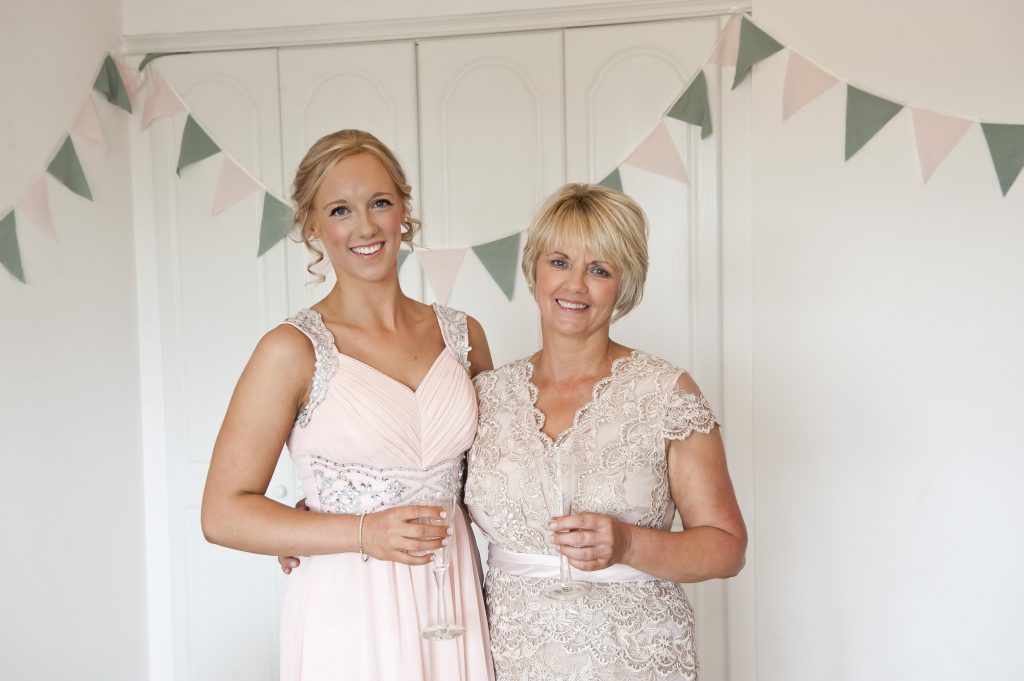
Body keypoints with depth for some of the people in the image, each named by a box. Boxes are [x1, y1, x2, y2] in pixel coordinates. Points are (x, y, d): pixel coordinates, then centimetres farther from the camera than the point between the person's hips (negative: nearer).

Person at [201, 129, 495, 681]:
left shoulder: (462, 335, 3)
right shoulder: (294, 350, -9)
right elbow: (224, 514, -10)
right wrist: (365, 534, -17)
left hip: (451, 601, 4)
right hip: (348, 610, -4)